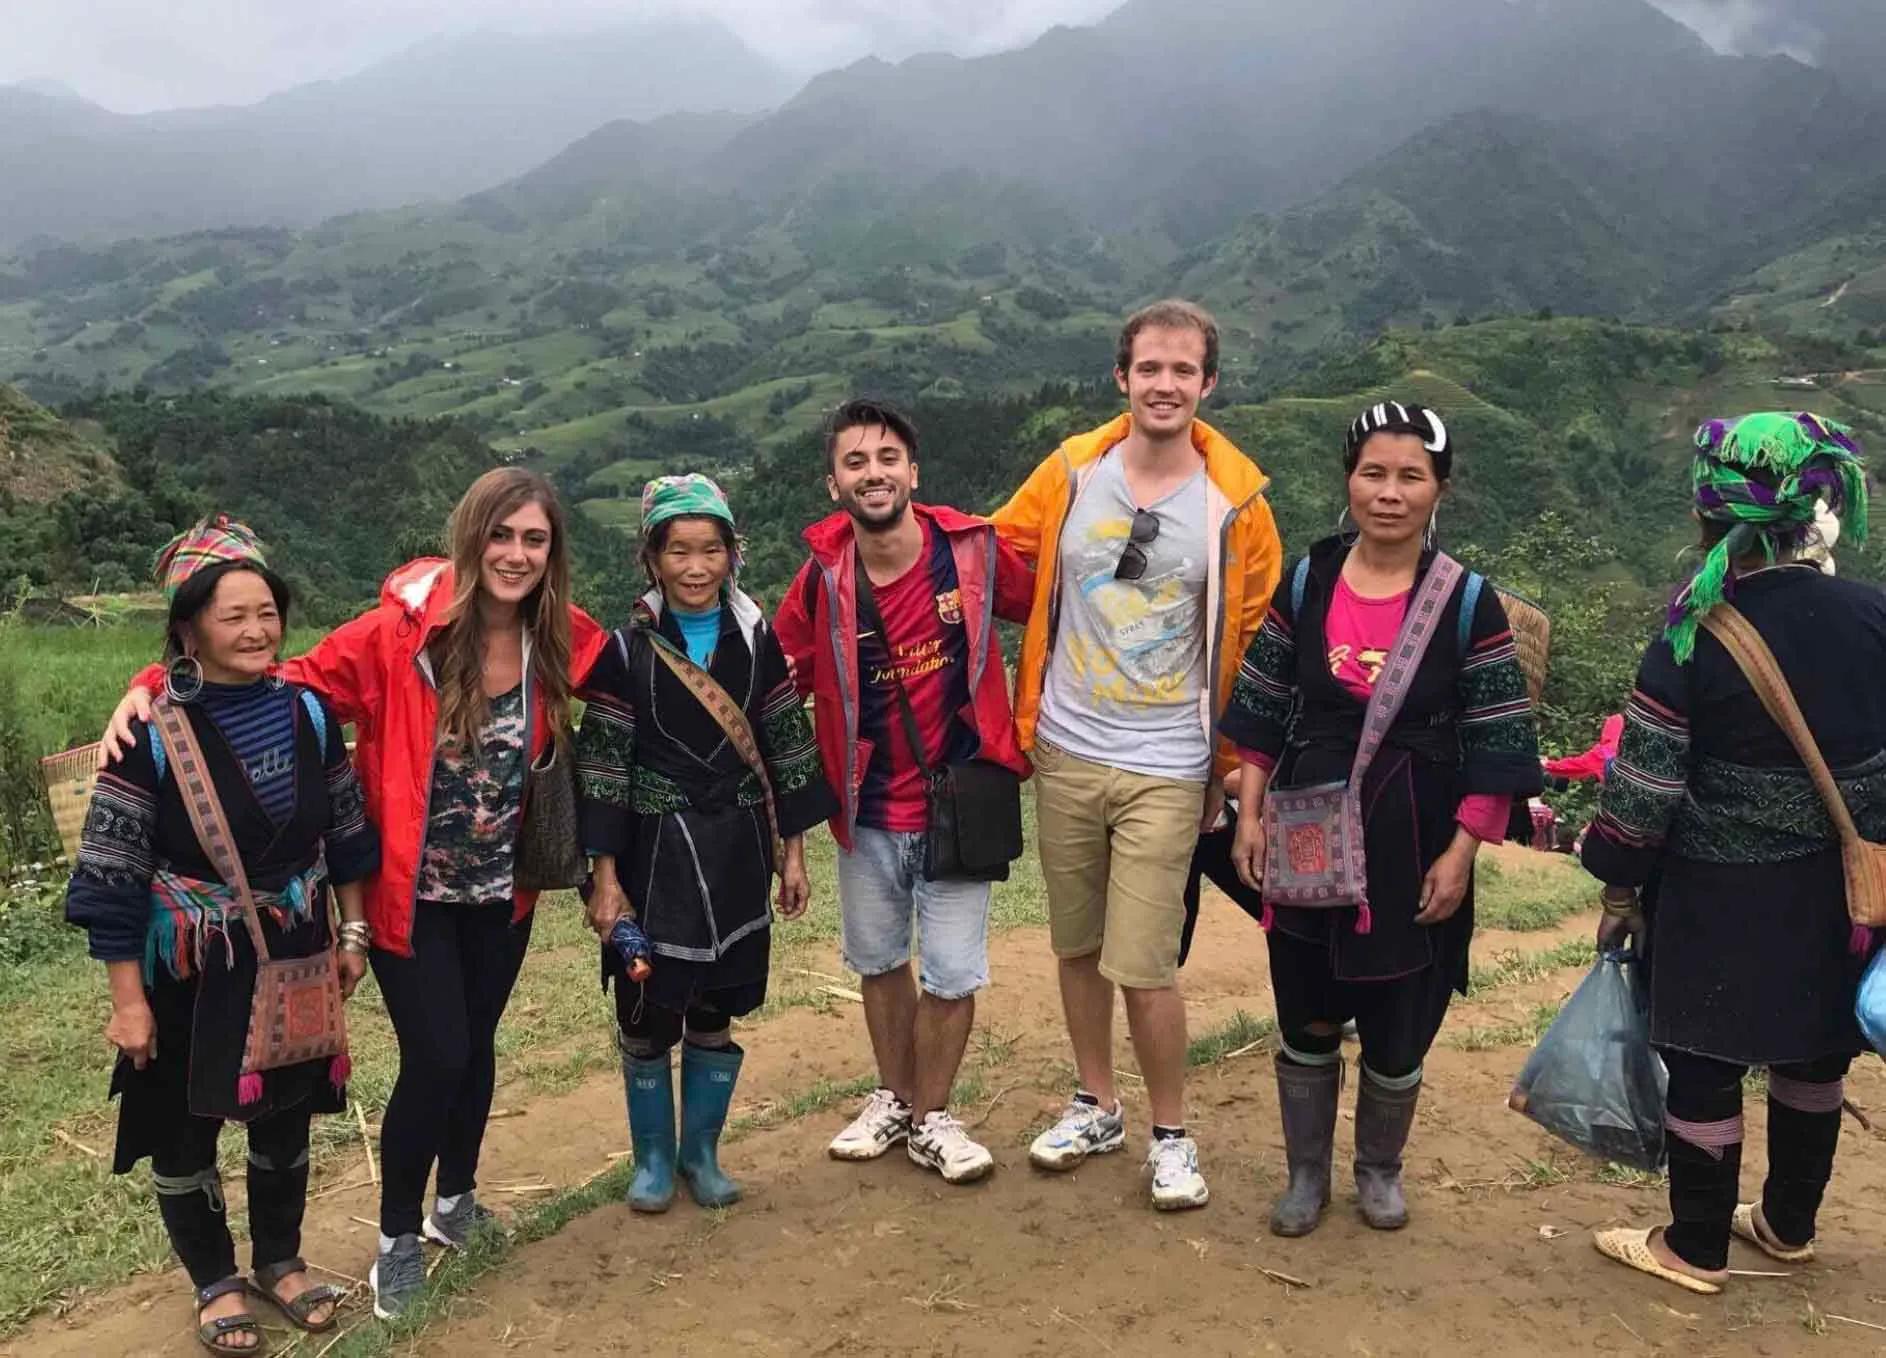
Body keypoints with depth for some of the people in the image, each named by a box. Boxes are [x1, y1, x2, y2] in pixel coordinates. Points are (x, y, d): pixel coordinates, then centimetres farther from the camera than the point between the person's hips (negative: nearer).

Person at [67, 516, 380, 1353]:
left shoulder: (308, 712, -4)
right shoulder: (151, 733, -17)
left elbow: (345, 835, 7)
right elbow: (112, 877, -14)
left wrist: (353, 932, 8)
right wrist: (128, 998, -13)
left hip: (293, 959, 4)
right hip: (188, 973, -3)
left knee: (286, 1115, 17)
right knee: (185, 1129, 12)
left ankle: (280, 1260, 39)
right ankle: (215, 1283, 34)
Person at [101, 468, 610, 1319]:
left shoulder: (562, 642, -9)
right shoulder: (402, 631, -20)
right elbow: (291, 686, -16)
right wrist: (157, 689, -27)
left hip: (500, 892, 4)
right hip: (410, 893, -4)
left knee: (475, 1048, 17)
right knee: (436, 1058, -3)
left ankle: (454, 1202, 41)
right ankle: (398, 1237, 21)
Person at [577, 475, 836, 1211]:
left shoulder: (756, 641, 1)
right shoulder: (626, 650, -6)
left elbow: (786, 747, 5)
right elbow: (601, 765, -6)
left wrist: (792, 851, 5)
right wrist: (605, 876, -9)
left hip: (736, 854, 2)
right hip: (655, 856, -2)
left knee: (716, 1014, 11)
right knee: (647, 1017, 4)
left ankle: (702, 1152, 29)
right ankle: (653, 1157, 25)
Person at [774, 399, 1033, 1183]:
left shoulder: (973, 549, -13)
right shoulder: (822, 578, -10)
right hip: (868, 809, 2)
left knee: (951, 973, 3)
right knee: (879, 962, 19)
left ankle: (930, 1118, 27)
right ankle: (893, 1098, 41)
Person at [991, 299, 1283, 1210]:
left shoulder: (1234, 502, -6)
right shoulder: (1072, 472, -2)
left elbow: (1254, 642, 1)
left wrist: (1234, 765, 3)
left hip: (1165, 769, -3)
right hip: (1064, 754, 3)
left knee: (1143, 965, -4)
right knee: (1077, 947, 15)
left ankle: (1171, 1134, 19)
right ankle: (1096, 1107, 35)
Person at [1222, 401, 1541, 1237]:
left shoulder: (1468, 604, -8)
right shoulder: (1305, 586, -1)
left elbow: (1495, 749, -6)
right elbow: (1262, 716, 5)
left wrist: (1461, 852, -10)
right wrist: (1250, 814, 0)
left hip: (1414, 850, -1)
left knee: (1399, 1030, 13)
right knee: (1306, 1022, 13)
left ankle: (1380, 1170, 39)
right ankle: (1306, 1174, 34)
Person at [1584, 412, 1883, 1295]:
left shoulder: (1689, 648, -18)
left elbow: (1641, 796, -14)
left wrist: (1619, 893, -1)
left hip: (1722, 901, -5)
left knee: (1706, 1067, 10)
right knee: (1813, 1058, 21)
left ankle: (1697, 1250, 25)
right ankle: (1788, 1225, 40)